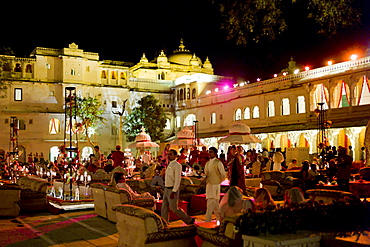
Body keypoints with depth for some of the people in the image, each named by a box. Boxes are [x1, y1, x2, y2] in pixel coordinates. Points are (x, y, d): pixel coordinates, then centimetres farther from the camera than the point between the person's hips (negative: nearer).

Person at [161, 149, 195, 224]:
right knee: (164, 208, 6)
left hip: (173, 190, -9)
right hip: (166, 189, 9)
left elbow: (177, 179, -19)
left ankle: (189, 220, 13)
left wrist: (173, 191, -24)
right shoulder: (169, 165, 15)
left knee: (174, 208, -3)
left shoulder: (177, 165, -13)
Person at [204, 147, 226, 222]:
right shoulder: (207, 163, 13)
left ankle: (207, 221, -10)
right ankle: (219, 219, 26)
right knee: (215, 204, 15)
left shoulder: (218, 163, -9)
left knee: (210, 204, -11)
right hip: (208, 185, 7)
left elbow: (223, 175, -7)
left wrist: (218, 182, -1)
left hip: (215, 185, -7)